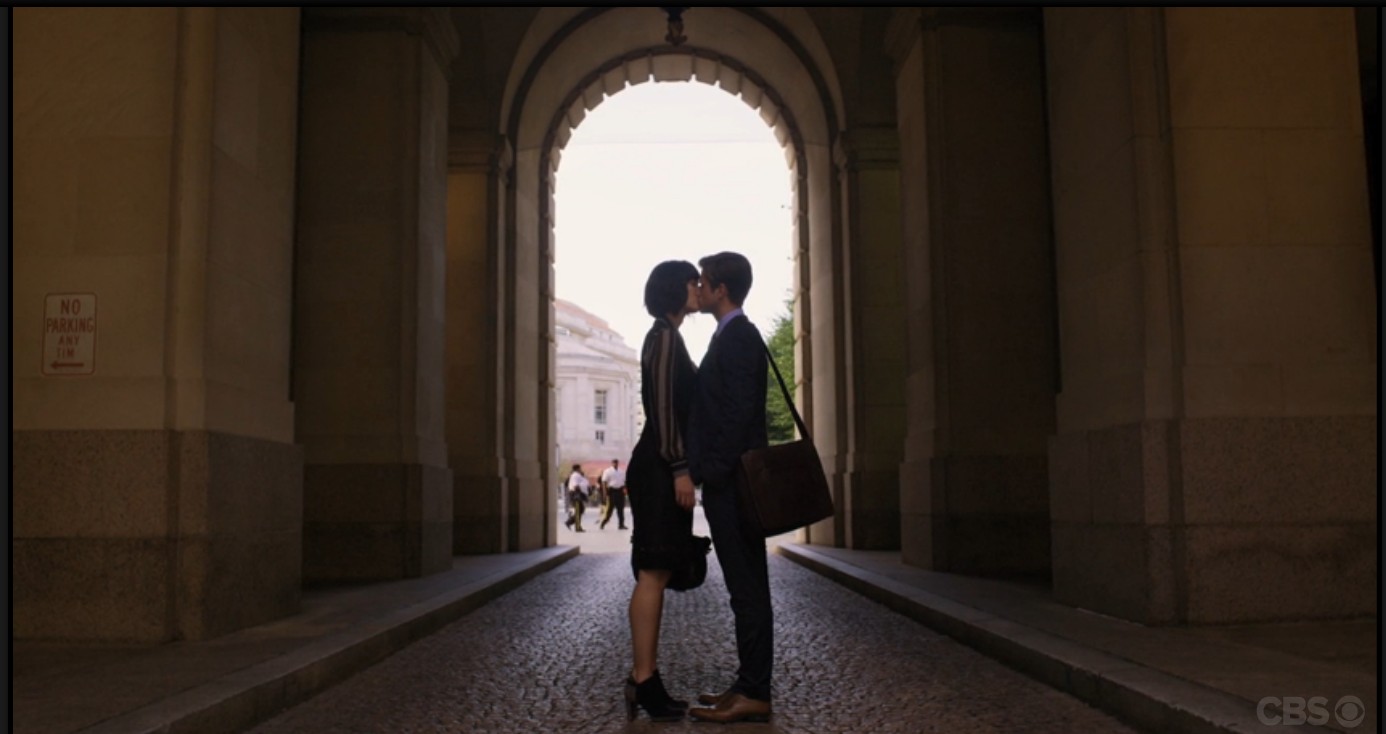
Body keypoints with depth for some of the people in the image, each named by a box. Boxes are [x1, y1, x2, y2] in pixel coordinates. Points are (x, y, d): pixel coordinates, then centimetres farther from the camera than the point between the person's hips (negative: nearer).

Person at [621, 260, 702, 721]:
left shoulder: (666, 337, 21)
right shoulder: (665, 335, -8)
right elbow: (663, 407, -17)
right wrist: (680, 468, -21)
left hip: (660, 468, 10)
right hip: (660, 468, -10)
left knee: (655, 576, 8)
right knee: (653, 574, -10)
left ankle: (643, 680, 12)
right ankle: (644, 681, -7)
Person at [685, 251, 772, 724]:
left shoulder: (737, 337, -12)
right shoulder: (735, 335, 19)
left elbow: (739, 412, -20)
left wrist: (713, 473, -18)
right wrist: (709, 472, 17)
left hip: (731, 484, -10)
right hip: (732, 483, 10)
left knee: (747, 590, -6)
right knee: (748, 588, 12)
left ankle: (753, 695, 0)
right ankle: (751, 686, 19)